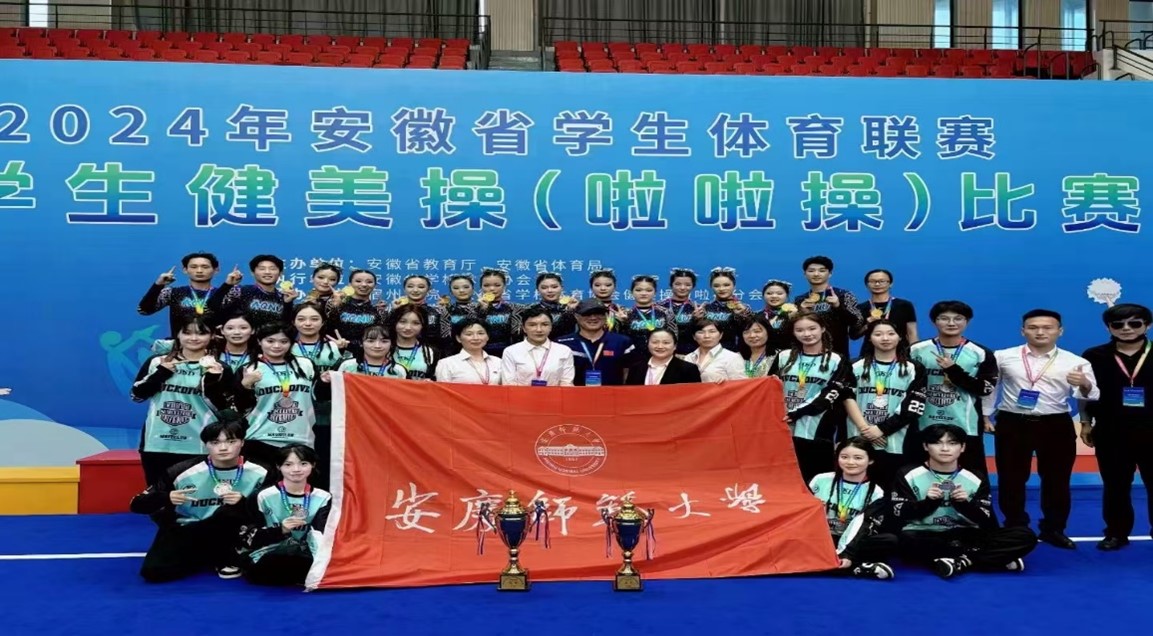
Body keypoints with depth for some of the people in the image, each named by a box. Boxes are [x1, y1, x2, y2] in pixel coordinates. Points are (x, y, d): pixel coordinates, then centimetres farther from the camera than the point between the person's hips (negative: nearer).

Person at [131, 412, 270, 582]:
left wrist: (244, 503, -29)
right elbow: (137, 505, -12)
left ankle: (226, 558, -4)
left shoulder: (258, 474, -16)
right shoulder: (184, 472, -18)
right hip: (185, 531, 1)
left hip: (226, 534, -1)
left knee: (232, 511, -34)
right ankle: (212, 556, 6)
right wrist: (167, 498, -32)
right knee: (153, 572, -21)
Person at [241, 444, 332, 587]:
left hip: (303, 559, 1)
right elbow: (248, 538, -5)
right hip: (267, 559, -1)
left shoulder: (322, 498, 2)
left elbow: (321, 536, -11)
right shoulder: (264, 497, -2)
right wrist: (280, 530, -22)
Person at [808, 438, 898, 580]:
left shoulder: (875, 493, 1)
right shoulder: (821, 480, 3)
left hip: (851, 545, 0)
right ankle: (858, 568, -34)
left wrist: (846, 555, -25)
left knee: (890, 541, -24)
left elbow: (863, 529, -10)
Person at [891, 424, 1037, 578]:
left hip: (965, 537, 2)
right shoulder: (909, 476, 2)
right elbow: (900, 515, -6)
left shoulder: (975, 480, 6)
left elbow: (988, 523, 0)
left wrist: (964, 504, -19)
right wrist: (928, 502, -22)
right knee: (905, 540, -40)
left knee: (1025, 535, -15)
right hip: (926, 537, -2)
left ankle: (961, 562, -27)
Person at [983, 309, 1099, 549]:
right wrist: (985, 415, 8)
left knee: (1056, 480, 9)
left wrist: (1085, 385, -31)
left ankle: (1053, 529, 25)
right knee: (1011, 479, 6)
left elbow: (1091, 395, -10)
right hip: (1012, 424, 0)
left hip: (1056, 426, 0)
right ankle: (1014, 528, 21)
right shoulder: (1002, 357, 2)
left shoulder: (1075, 362, 0)